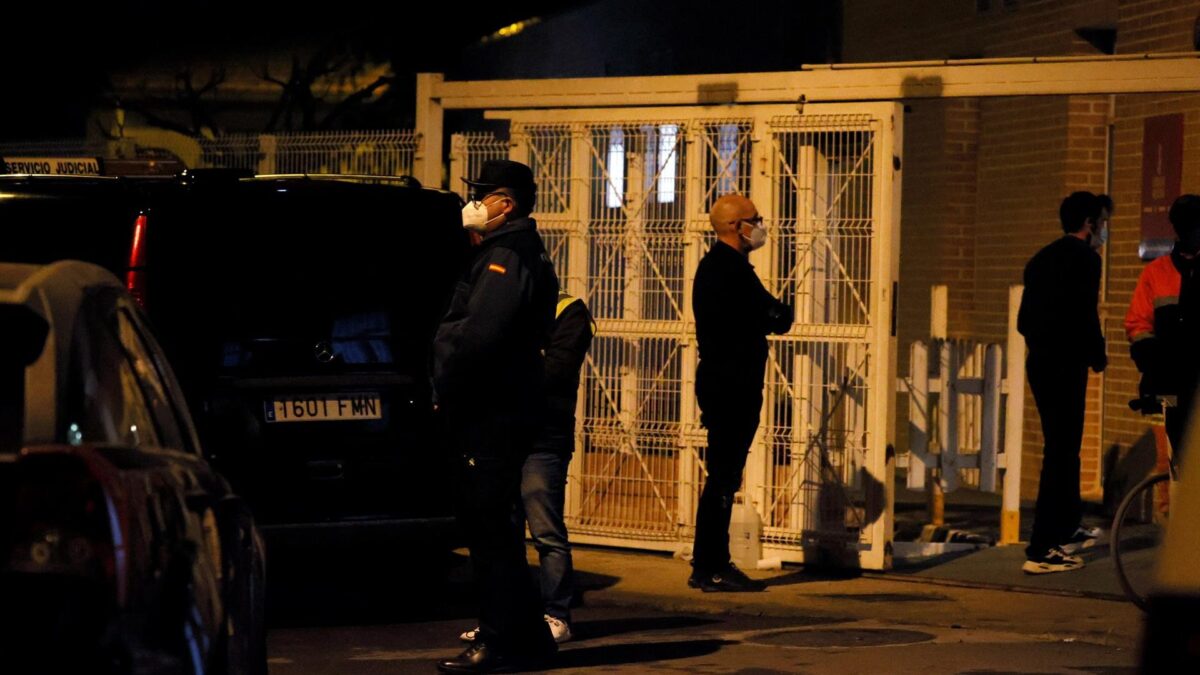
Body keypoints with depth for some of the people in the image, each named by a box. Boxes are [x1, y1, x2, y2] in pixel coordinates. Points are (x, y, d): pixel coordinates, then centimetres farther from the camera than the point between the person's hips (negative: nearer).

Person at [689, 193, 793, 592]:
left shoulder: (714, 265, 17)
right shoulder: (731, 269, -16)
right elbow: (778, 319, -16)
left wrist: (772, 315, -2)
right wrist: (782, 313, 2)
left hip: (721, 383, 11)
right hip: (732, 386, -11)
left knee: (723, 476, 14)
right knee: (723, 476, -7)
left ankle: (711, 565, 19)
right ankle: (711, 570, -5)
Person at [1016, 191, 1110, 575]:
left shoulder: (1042, 259, 15)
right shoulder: (1084, 258, -11)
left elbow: (1024, 320, 15)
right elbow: (1085, 316, -19)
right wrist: (1098, 356, -4)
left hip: (1040, 364, 9)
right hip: (1065, 367, -9)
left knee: (1064, 448, 23)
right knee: (1061, 454, -6)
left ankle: (1068, 529, 38)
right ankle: (1040, 552, -9)